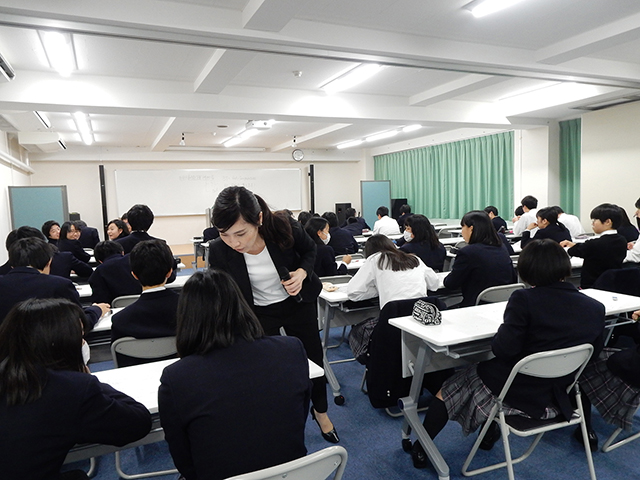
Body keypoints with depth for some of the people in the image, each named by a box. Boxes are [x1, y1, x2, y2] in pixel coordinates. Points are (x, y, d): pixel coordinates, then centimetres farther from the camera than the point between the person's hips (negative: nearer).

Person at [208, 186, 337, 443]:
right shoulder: (219, 251, -28)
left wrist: (302, 272, -25)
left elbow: (310, 250, -6)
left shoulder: (286, 229, -30)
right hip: (258, 312, 0)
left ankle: (320, 411, 43)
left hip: (298, 302, 1)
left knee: (313, 358, 14)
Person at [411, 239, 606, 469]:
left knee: (447, 392, 19)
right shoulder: (596, 309, -7)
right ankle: (491, 433, 47)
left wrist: (502, 331, -6)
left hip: (513, 394, -6)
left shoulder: (524, 299, -24)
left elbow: (503, 349, -26)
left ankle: (420, 449, 36)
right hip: (555, 401, 6)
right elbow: (593, 351, 8)